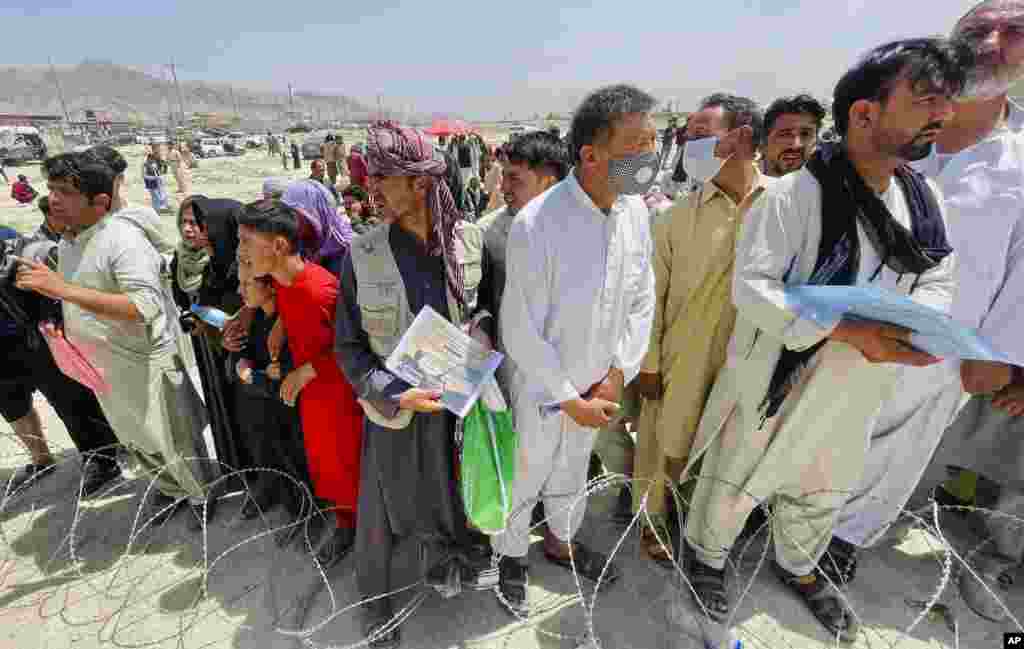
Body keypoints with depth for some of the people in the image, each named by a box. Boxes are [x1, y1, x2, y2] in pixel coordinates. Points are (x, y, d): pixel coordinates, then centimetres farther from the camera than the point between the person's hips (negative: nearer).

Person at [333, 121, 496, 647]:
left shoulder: (470, 241, -9)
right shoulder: (362, 255, -15)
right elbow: (348, 346, -7)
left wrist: (481, 329, -13)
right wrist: (396, 394, -20)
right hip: (395, 408, -2)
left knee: (449, 491, 23)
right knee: (382, 510, 16)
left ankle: (440, 554, 57)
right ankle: (373, 596, 46)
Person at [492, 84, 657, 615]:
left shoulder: (635, 210, -8)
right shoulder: (536, 224, -27)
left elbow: (642, 301, 1)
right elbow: (521, 332, -23)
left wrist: (618, 375, -6)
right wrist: (571, 400, -15)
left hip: (596, 387, 6)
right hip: (541, 388, -5)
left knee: (572, 470, 27)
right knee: (523, 478, 18)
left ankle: (561, 542, 55)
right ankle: (511, 556, 47)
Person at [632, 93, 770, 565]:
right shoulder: (677, 216, -6)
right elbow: (653, 293, -4)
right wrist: (648, 363, -4)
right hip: (681, 358, -1)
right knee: (666, 445, 13)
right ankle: (652, 520, 39)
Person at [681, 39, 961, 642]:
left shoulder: (925, 199, 2)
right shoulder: (794, 195, -21)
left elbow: (938, 281, 7)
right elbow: (751, 286, -26)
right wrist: (846, 330, -31)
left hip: (854, 389, 7)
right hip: (777, 379, -7)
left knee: (823, 491, 27)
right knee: (735, 482, 14)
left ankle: (798, 566, 55)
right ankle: (707, 556, 43)